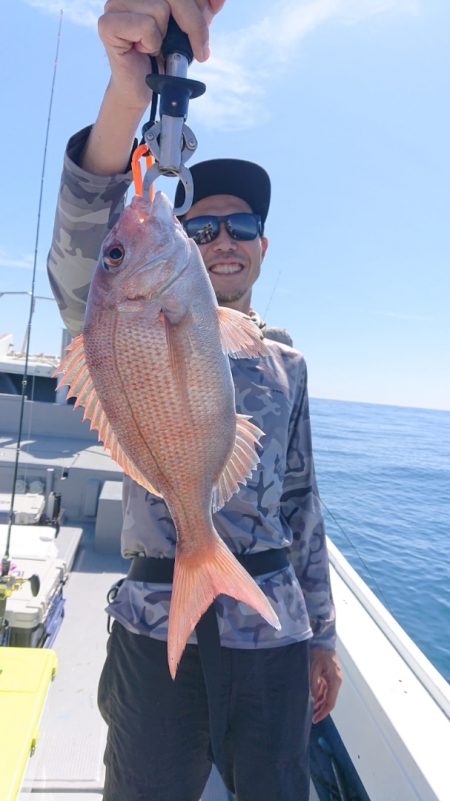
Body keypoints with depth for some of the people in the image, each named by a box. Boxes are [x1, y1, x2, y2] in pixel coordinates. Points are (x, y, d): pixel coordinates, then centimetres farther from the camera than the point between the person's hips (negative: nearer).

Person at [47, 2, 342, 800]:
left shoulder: (287, 360, 9)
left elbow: (301, 501, 10)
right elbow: (80, 274, -26)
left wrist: (322, 636, 11)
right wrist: (126, 95, -41)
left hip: (274, 635, 3)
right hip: (157, 630, -2)